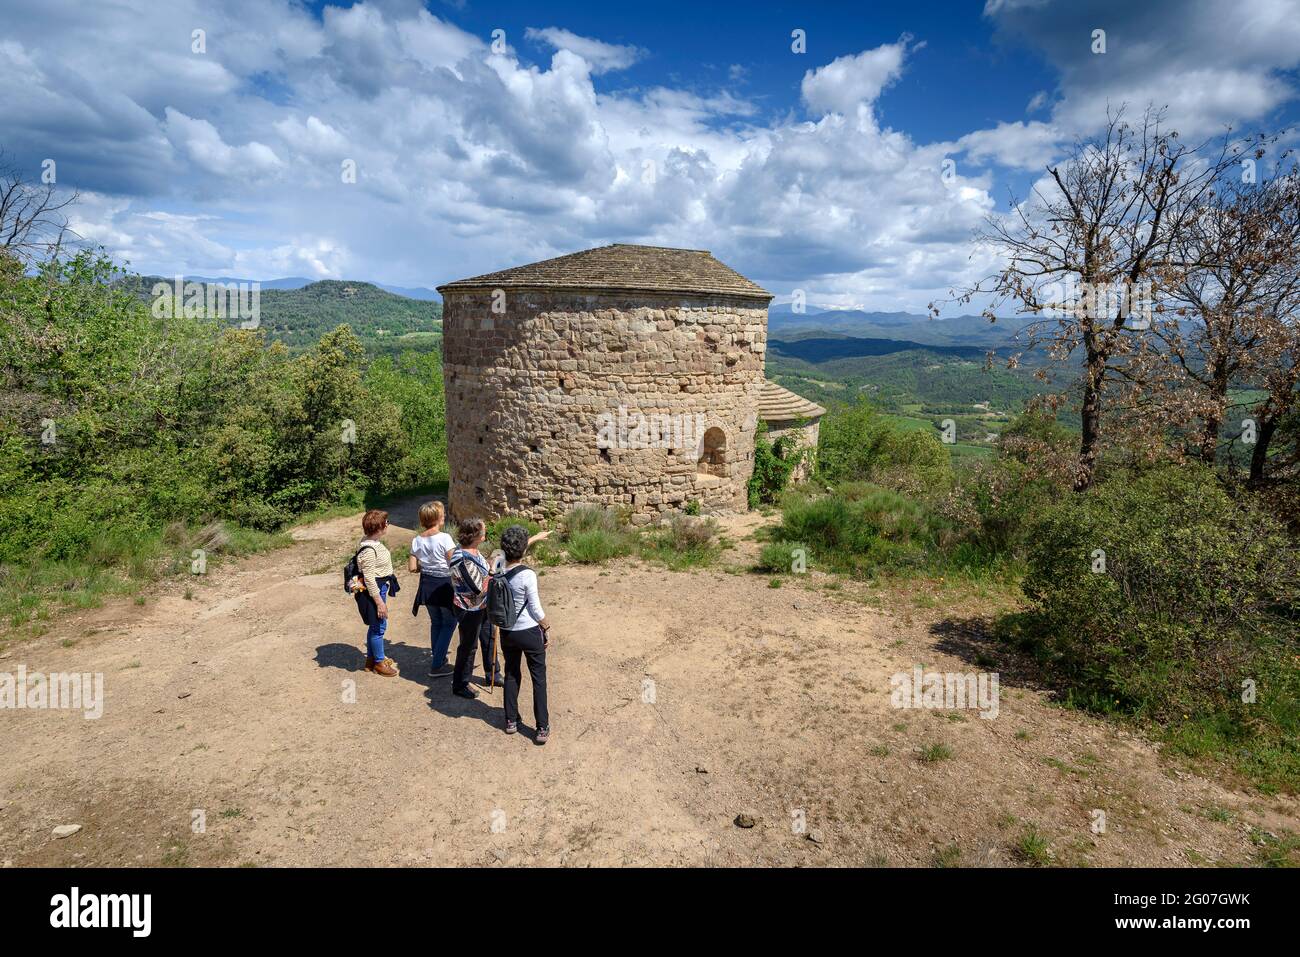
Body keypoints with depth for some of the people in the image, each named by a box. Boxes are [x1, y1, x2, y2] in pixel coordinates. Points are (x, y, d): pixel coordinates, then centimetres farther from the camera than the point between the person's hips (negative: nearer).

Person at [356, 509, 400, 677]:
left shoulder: (374, 542, 4)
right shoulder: (368, 550, -26)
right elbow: (369, 578, -24)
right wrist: (379, 602, -22)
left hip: (380, 589, 10)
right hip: (373, 592, -10)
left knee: (375, 626, 20)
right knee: (379, 626, 3)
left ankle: (371, 658, 35)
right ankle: (379, 663, 19)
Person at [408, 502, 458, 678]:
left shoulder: (416, 541, -2)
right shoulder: (444, 538, -19)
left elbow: (411, 567, 0)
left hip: (427, 584, 6)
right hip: (444, 584, -6)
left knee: (435, 622, 23)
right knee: (449, 623, 9)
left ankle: (438, 659, 36)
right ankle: (436, 666, 8)